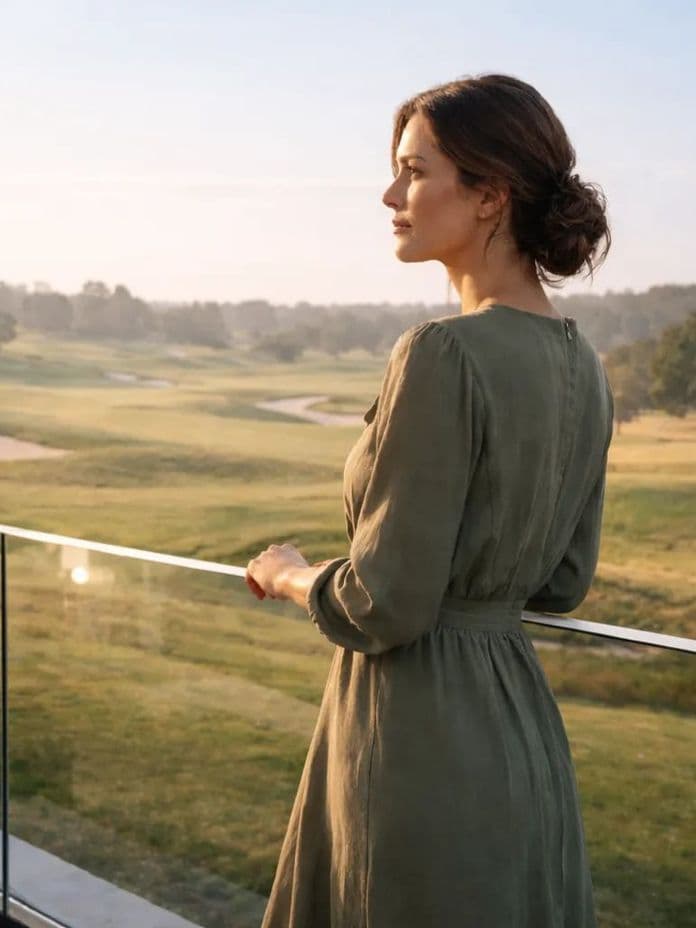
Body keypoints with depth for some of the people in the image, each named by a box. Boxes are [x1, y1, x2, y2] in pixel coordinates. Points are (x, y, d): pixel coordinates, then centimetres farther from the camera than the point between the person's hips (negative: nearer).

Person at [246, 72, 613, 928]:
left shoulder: (444, 356, -22)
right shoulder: (582, 367, 3)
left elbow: (385, 606, -20)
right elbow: (563, 582, 11)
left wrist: (289, 574, -1)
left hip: (424, 736, -8)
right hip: (521, 723, 8)